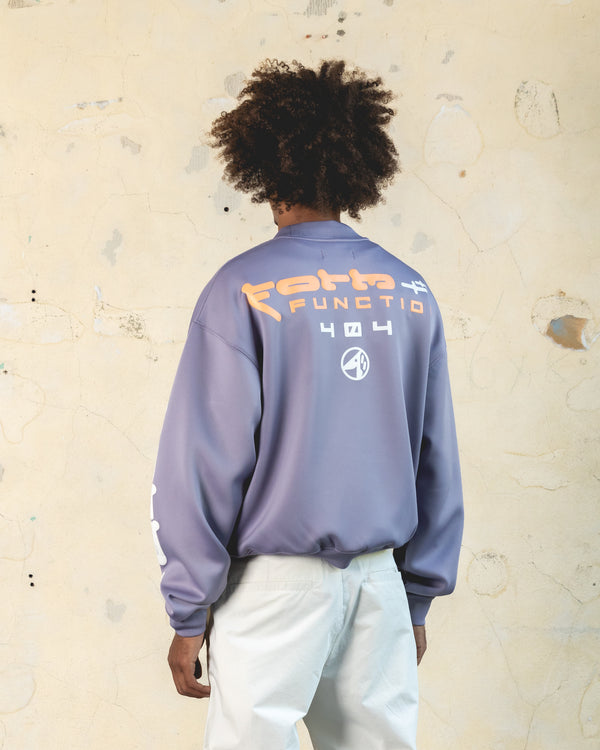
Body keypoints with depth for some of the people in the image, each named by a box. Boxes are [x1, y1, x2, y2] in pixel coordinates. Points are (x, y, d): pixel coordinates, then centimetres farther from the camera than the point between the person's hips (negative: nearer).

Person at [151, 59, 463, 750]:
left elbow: (205, 463, -11)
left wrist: (188, 613, -3)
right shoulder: (410, 293, 4)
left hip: (276, 582, -4)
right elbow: (438, 463, 8)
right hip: (380, 578, 4)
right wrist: (419, 600, 17)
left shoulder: (243, 291, -9)